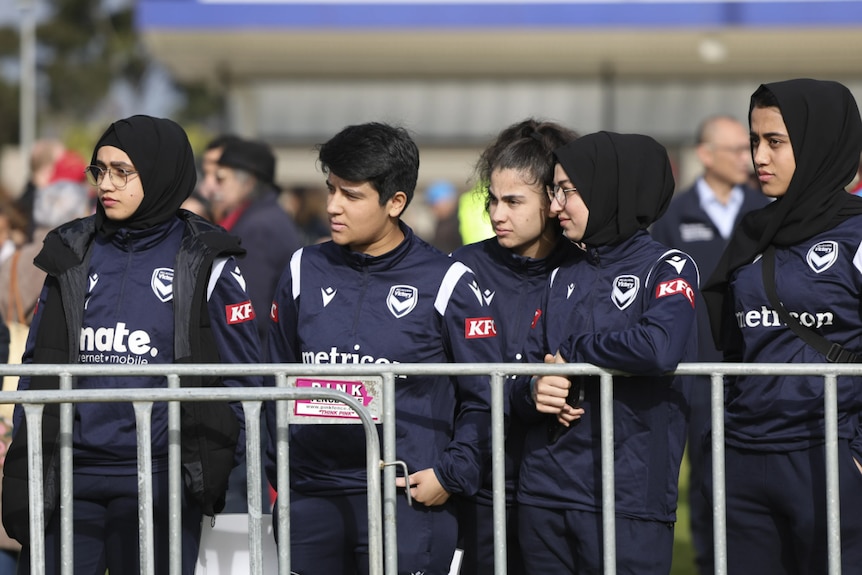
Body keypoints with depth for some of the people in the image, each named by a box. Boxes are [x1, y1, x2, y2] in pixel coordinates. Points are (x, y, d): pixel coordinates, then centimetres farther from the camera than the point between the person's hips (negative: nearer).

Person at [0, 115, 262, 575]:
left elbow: (237, 378, 2)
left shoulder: (206, 264, 1)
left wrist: (213, 463, -10)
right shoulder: (73, 254, 11)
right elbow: (38, 367, 13)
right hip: (69, 476, 3)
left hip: (159, 483, -3)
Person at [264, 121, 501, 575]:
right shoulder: (305, 271, 10)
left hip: (409, 503, -4)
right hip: (311, 499, 4)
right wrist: (278, 466, 8)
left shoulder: (444, 282, -2)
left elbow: (483, 396, 2)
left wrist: (451, 475, -6)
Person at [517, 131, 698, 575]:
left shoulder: (667, 268, -4)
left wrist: (572, 354, -9)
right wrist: (535, 390, -10)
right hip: (544, 492, 6)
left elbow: (661, 348, -23)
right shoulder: (563, 276, 15)